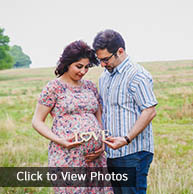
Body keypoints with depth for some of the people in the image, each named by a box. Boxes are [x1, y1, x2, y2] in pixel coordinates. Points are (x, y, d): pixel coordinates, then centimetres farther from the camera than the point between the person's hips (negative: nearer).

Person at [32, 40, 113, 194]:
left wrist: (102, 144, 4)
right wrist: (60, 141, -14)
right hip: (67, 156, -5)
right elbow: (37, 121, -1)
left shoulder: (90, 86, 15)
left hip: (95, 157, 5)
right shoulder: (54, 87, -2)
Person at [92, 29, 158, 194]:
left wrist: (126, 139, -22)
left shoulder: (137, 76, -11)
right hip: (111, 153, 8)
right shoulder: (105, 77, 16)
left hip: (133, 153, -8)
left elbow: (150, 112, -16)